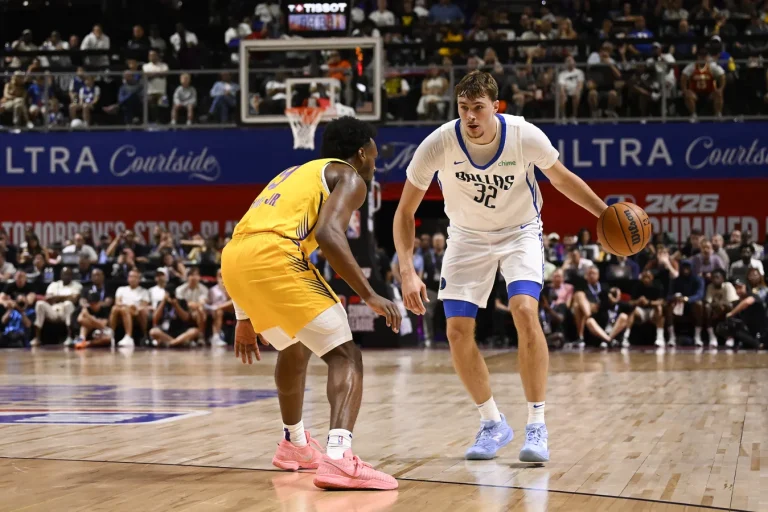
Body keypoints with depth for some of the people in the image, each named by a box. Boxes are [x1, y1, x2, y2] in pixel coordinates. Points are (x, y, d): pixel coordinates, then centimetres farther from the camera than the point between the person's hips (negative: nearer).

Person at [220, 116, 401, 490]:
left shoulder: (296, 175, 35)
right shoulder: (349, 178, 11)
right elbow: (329, 234, -10)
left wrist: (246, 318, 37)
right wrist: (370, 296, -8)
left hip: (232, 258, 8)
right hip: (274, 256, -8)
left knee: (294, 347, 32)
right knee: (346, 356, -5)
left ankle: (295, 445, 46)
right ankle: (339, 458, -27)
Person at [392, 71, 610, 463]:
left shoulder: (525, 137, -25)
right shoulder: (439, 144, -25)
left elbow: (562, 180, -3)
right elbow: (405, 211, -14)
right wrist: (407, 271, -23)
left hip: (520, 232, -2)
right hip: (468, 236, 2)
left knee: (524, 311, -25)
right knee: (458, 331, -8)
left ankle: (536, 426, -15)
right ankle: (493, 424, 13)